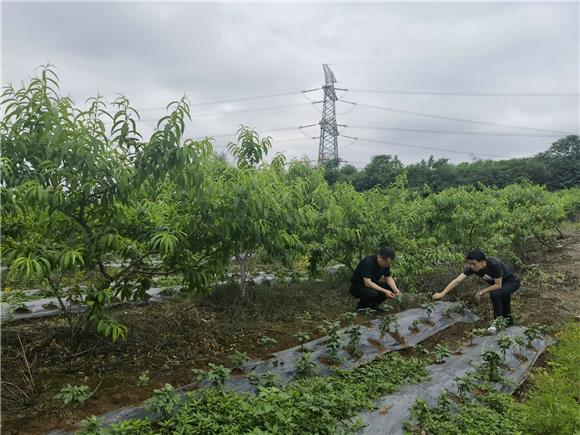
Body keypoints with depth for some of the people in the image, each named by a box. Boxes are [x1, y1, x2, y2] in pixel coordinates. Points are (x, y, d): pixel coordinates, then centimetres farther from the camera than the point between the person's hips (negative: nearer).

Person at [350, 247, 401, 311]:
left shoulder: (385, 263, -7)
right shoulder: (368, 262, -30)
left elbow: (388, 278, 2)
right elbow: (367, 283, -34)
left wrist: (395, 289, -16)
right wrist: (384, 291, -37)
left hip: (372, 285, 8)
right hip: (357, 286, -8)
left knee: (391, 288, -11)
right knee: (372, 293, -36)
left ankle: (372, 305, 6)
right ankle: (361, 306, -5)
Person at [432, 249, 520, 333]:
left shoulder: (494, 264, -38)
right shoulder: (472, 267, -22)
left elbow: (498, 285, -29)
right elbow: (457, 281, -23)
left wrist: (482, 292, -23)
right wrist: (442, 293, -28)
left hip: (512, 282, -6)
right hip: (498, 283, 6)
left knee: (495, 294, -30)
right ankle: (508, 321, 44)